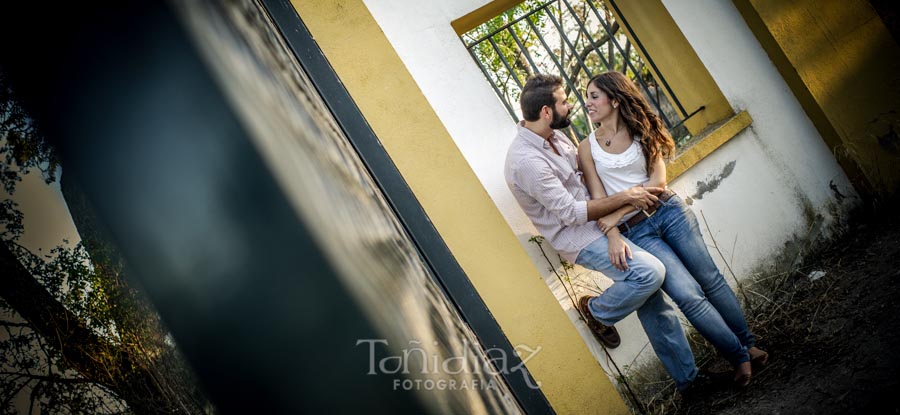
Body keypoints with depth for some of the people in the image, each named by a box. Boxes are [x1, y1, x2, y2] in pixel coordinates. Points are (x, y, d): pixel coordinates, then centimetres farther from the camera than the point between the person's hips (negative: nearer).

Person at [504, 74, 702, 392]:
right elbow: (571, 212, -22)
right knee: (650, 272, -25)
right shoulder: (526, 160, -23)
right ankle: (597, 311, 3)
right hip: (579, 238, -8)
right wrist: (625, 197, -17)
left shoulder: (554, 136, 6)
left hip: (599, 226, 8)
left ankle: (689, 378, 17)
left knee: (654, 302, 5)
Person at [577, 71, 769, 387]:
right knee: (688, 296, -10)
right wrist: (613, 237, -18)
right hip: (635, 231, -2)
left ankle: (748, 344, 25)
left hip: (669, 210, 2)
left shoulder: (640, 130, 3)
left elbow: (658, 181, -6)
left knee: (711, 280, 7)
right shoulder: (588, 148, 1)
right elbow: (598, 199, -4)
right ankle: (740, 357, 4)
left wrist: (618, 212, -16)